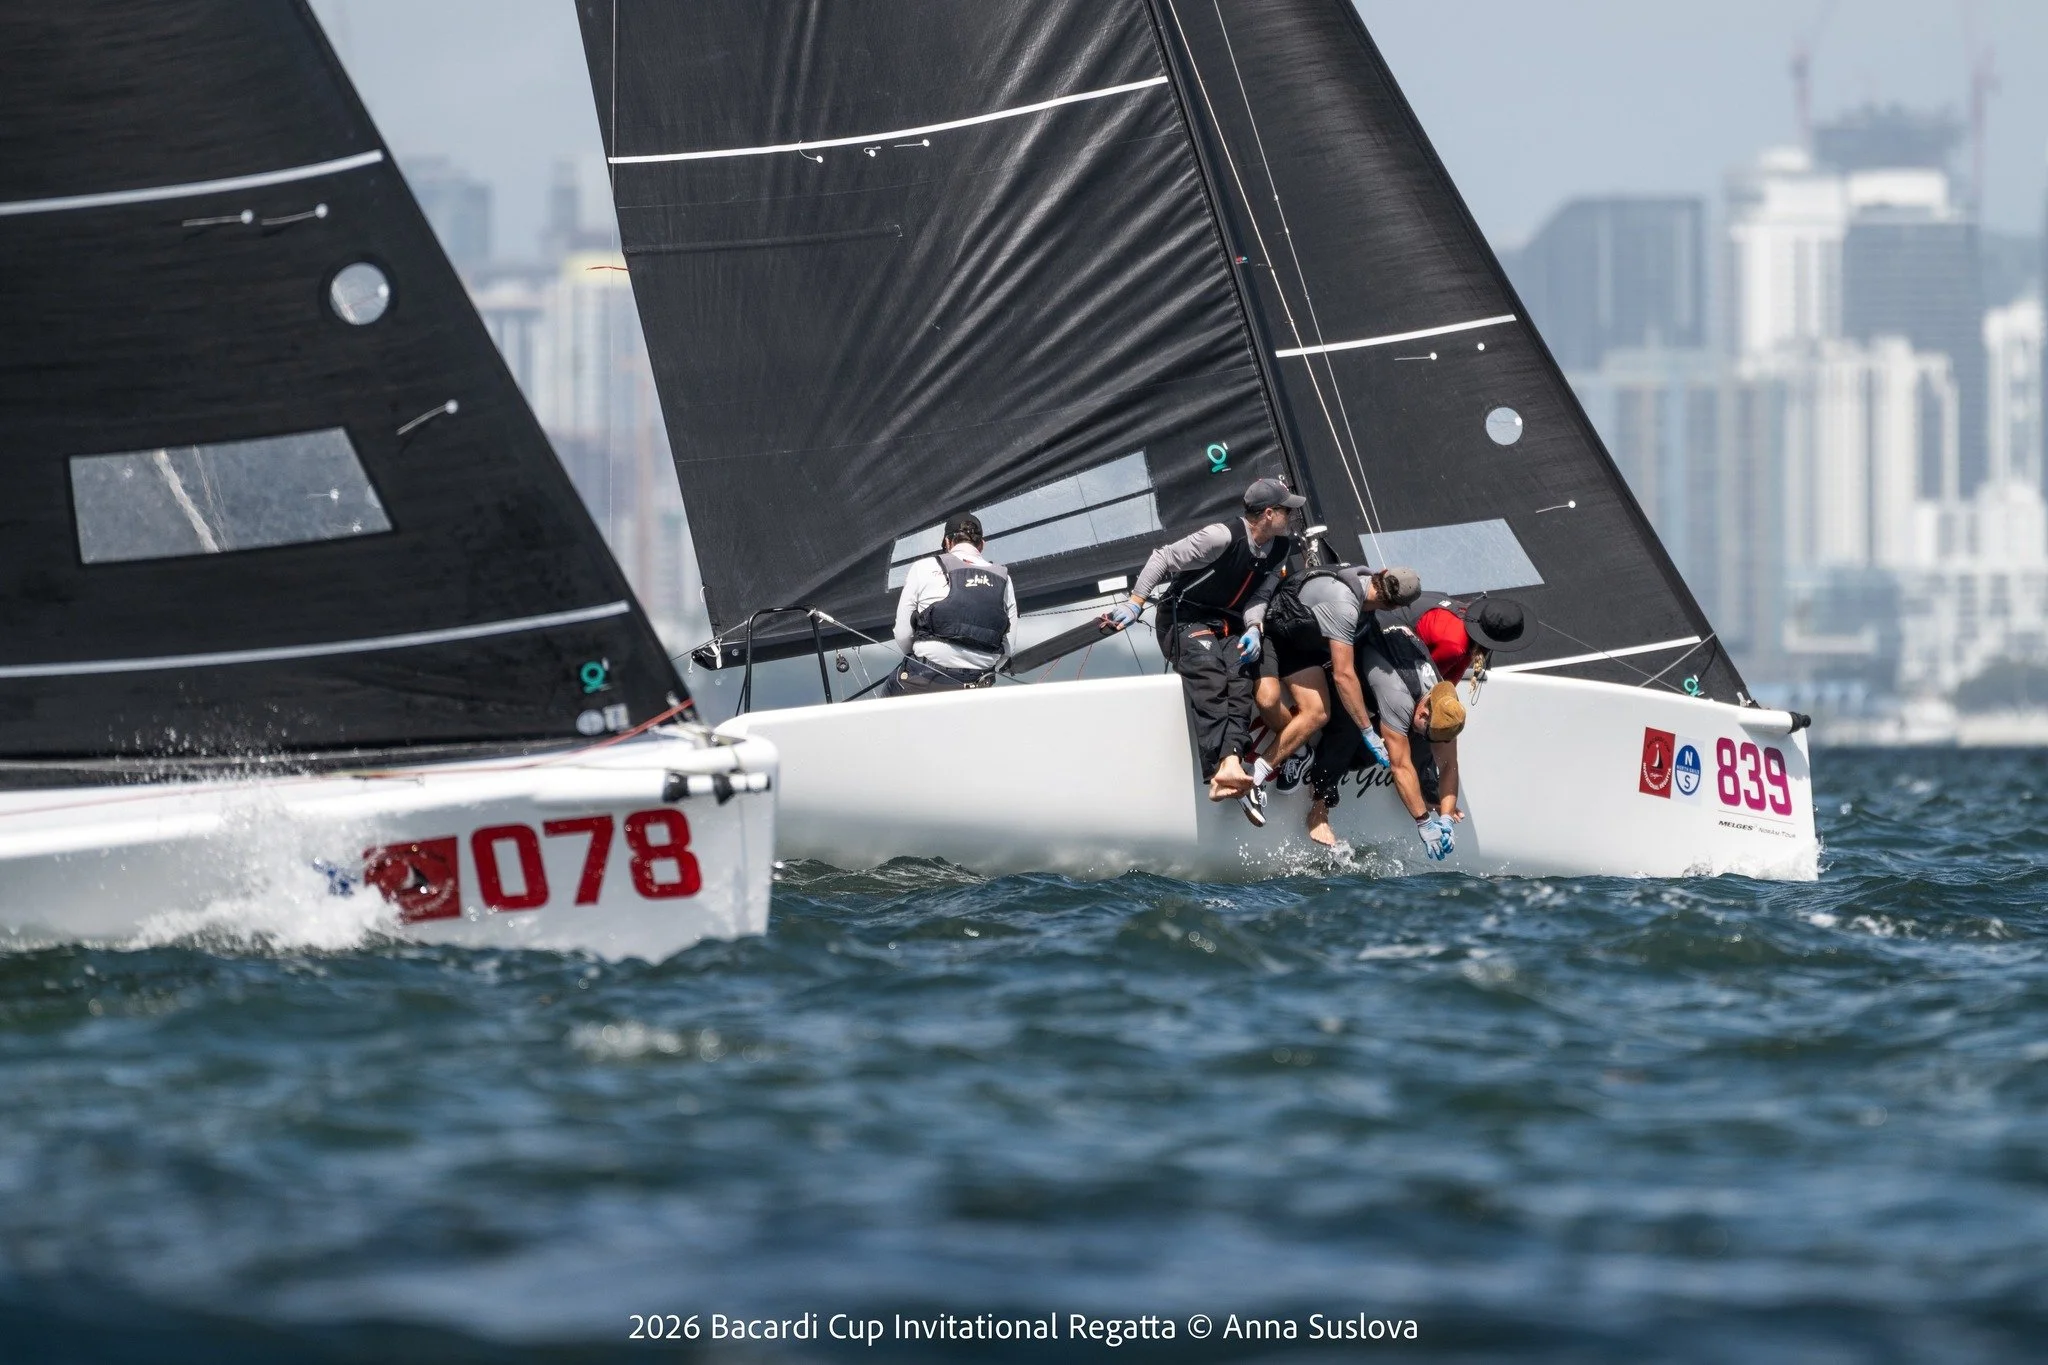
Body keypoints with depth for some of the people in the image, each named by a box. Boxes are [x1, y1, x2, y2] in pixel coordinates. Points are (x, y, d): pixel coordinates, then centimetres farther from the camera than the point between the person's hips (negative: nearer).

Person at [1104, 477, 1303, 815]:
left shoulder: (1280, 548, 4)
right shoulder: (1224, 537, -20)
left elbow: (1260, 594, 3)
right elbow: (1163, 559, -17)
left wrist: (1252, 629, -17)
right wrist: (1135, 603, -21)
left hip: (1228, 626, 6)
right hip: (1183, 619, -6)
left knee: (1239, 685, -24)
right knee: (1210, 682, -32)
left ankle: (1230, 768, -44)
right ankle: (1222, 768, -50)